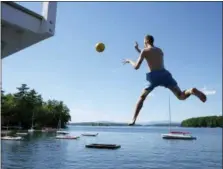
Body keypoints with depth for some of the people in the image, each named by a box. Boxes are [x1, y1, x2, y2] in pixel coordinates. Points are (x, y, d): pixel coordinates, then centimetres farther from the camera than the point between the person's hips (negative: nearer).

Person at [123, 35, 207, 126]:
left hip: (154, 77, -3)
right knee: (181, 96, 1)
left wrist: (129, 61, 26)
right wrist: (138, 50, 45)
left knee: (142, 97, 16)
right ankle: (192, 91, -34)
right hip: (165, 74, 3)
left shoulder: (144, 51, 10)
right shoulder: (160, 50, 27)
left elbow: (136, 67, 5)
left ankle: (133, 120, 9)